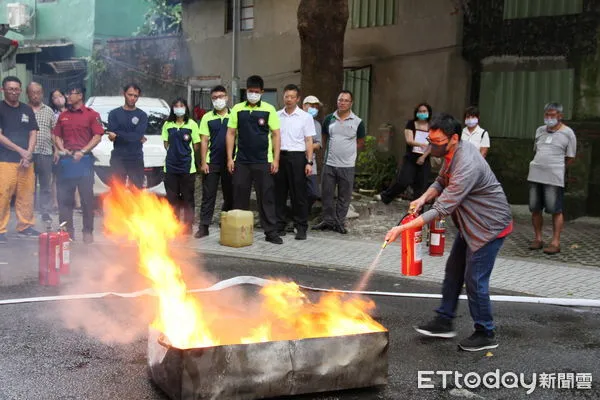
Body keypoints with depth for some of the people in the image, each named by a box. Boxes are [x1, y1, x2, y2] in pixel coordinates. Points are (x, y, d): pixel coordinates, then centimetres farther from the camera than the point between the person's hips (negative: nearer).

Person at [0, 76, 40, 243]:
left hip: (26, 161, 5)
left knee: (26, 196, 5)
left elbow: (33, 133, 13)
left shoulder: (27, 110, 15)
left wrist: (28, 154, -2)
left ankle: (25, 226, 15)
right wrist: (20, 151, -10)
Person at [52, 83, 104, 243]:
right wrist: (62, 149, -1)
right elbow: (57, 136, 18)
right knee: (64, 197, 5)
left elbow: (97, 136, -5)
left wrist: (82, 152, -13)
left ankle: (88, 231, 6)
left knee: (87, 197, -1)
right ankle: (67, 230, 13)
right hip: (66, 159, 5)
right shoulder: (63, 115, 16)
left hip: (84, 159, -4)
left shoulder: (91, 114, 1)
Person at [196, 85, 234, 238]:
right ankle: (204, 226, 2)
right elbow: (204, 141, 3)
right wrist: (203, 162, -4)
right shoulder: (207, 118, 5)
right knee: (208, 195, 0)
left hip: (230, 162, 0)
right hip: (211, 162, 0)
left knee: (230, 195, 8)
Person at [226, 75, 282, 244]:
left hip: (263, 161, -2)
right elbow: (231, 134, 8)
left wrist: (276, 159, -6)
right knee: (240, 197, 7)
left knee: (266, 197, 1)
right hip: (241, 161, 2)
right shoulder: (237, 109, 6)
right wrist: (229, 158, 1)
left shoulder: (269, 109, 1)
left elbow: (276, 135, 1)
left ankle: (271, 232, 7)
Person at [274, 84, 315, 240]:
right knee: (279, 193, 6)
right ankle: (279, 226, 14)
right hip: (279, 156, 3)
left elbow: (309, 141, 1)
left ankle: (301, 227, 6)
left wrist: (309, 162, -7)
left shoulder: (305, 117, 3)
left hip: (297, 157, -3)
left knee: (298, 194, -1)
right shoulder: (277, 116, 10)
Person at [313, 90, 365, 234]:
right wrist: (331, 151, 9)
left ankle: (339, 222, 16)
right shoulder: (329, 119, 5)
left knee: (344, 197, 5)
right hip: (329, 164, 2)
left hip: (347, 165, -2)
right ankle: (328, 220, 19)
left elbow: (360, 142, 9)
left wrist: (348, 151, 5)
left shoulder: (358, 122, -1)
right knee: (327, 194, 7)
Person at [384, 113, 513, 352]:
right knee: (454, 270, 15)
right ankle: (444, 322, 27)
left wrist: (403, 228, -33)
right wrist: (425, 197, -10)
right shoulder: (452, 153, -3)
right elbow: (442, 181, 12)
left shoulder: (467, 166, -34)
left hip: (490, 226, -10)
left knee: (475, 280, -3)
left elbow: (442, 209, -34)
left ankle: (486, 335, 14)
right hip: (470, 224, 10)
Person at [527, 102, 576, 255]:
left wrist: (556, 168, 5)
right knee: (535, 209, 9)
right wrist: (539, 166, 13)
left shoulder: (568, 133, -1)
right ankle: (538, 239, 20)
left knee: (556, 210, -2)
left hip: (554, 178, -5)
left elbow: (570, 158, 3)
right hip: (535, 175, 5)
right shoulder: (540, 130, 13)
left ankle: (555, 242, 3)